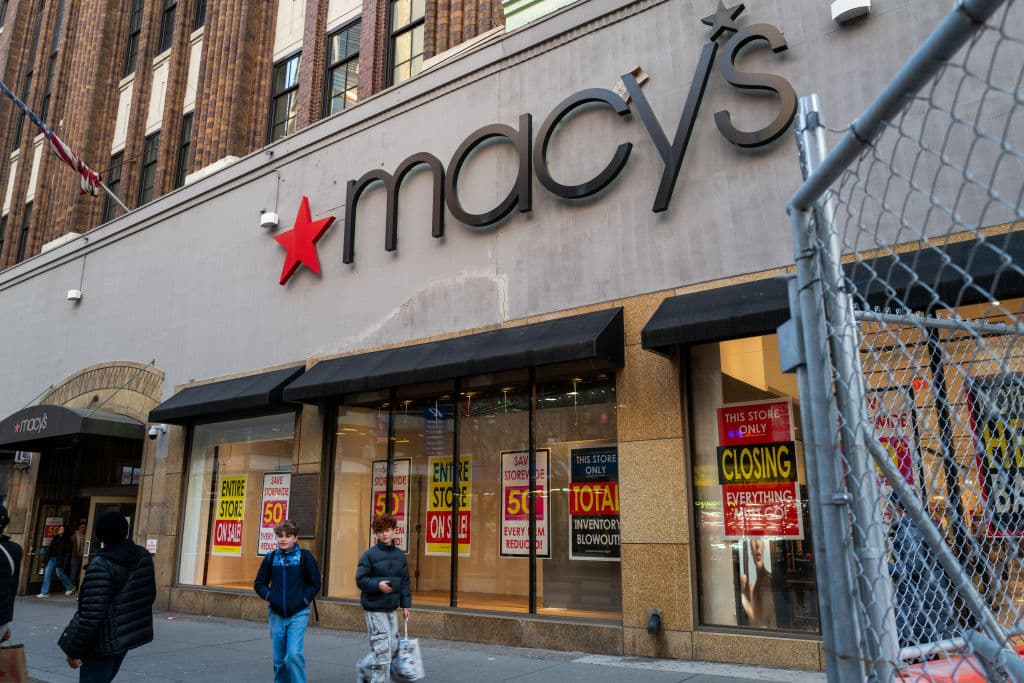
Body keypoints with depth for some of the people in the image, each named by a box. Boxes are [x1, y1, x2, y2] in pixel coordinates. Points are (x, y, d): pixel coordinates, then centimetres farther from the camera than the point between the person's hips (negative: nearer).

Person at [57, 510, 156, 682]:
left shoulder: (101, 564, -21)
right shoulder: (143, 556, -1)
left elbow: (91, 614, -23)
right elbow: (150, 595, 10)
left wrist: (74, 650, -14)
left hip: (103, 642, -7)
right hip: (129, 634, 7)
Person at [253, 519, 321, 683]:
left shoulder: (305, 556, -4)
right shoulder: (270, 558, 4)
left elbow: (315, 583, 2)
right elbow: (259, 583, 12)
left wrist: (304, 599, -8)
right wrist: (269, 596, -3)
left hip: (298, 614, -3)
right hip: (276, 614, 3)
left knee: (294, 654, -15)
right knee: (279, 659, 10)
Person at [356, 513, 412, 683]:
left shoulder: (400, 555, 7)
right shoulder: (370, 554, -9)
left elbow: (405, 582, 12)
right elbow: (360, 579, -10)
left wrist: (405, 605, 9)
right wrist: (377, 584, -25)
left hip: (391, 609, 6)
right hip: (375, 608, -6)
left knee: (393, 648, 13)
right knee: (382, 649, -6)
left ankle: (364, 668, 34)